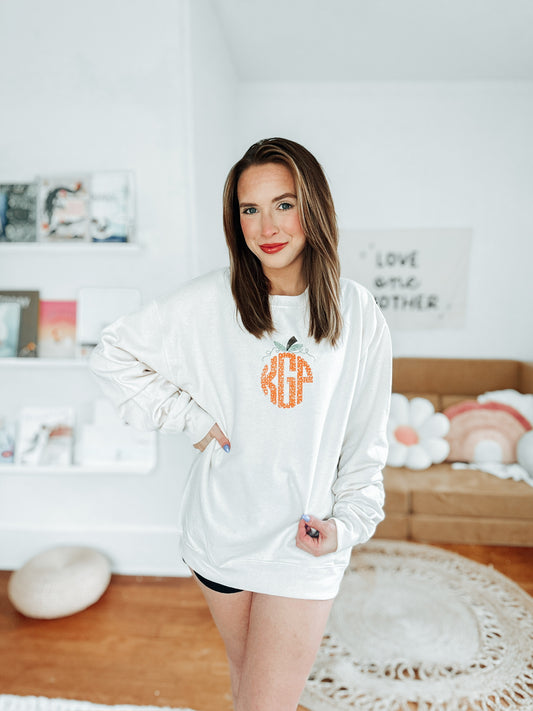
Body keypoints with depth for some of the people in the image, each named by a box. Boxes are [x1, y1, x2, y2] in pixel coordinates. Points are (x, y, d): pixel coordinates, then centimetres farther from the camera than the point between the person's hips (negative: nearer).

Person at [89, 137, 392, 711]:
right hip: (222, 528, 1)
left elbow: (367, 440, 1)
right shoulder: (210, 301, -11)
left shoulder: (357, 313, -7)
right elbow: (111, 355, -3)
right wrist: (191, 418, -10)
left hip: (305, 541, -1)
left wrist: (347, 522, -6)